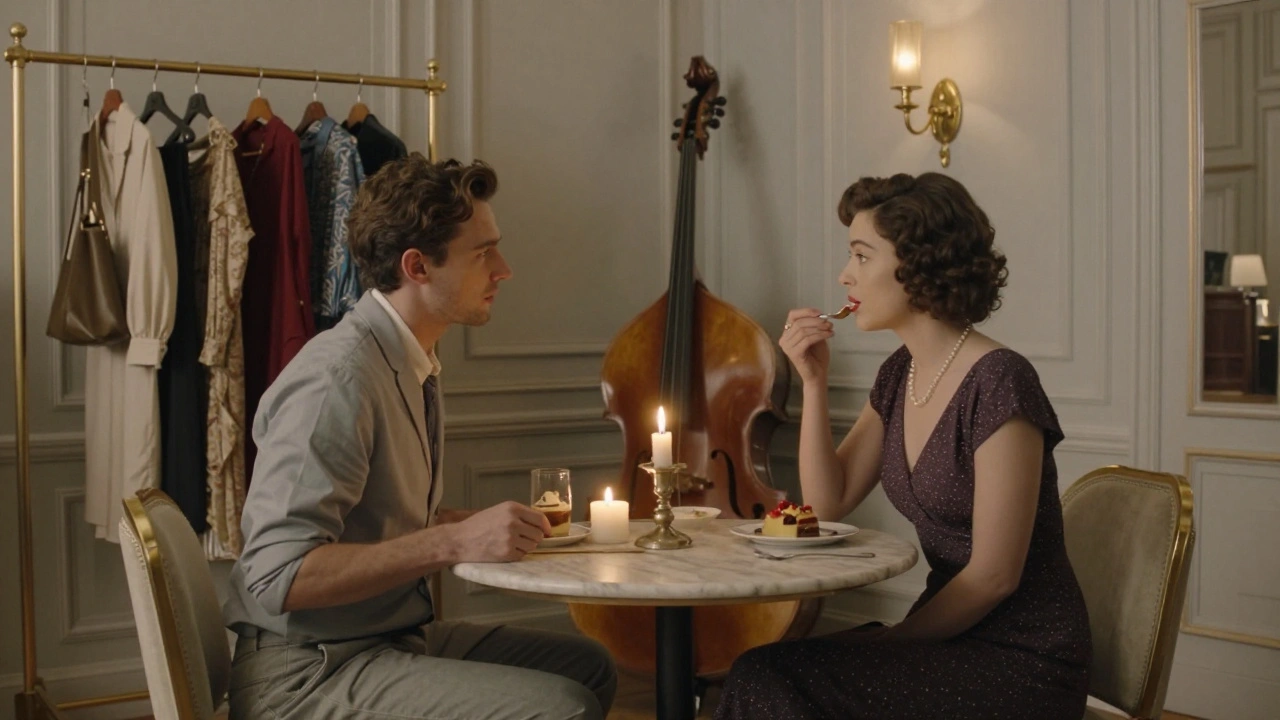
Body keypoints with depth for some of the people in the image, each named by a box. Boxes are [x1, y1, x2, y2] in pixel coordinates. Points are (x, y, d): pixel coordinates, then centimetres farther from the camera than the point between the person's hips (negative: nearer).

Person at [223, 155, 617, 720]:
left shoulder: (414, 365, 8)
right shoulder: (338, 377, -21)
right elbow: (279, 577, -26)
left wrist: (483, 525, 5)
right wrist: (454, 541, -28)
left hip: (393, 636, 10)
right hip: (306, 673, -9)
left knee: (588, 666, 14)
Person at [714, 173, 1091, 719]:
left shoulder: (998, 383, -19)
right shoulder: (900, 374, 7)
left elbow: (994, 575, -19)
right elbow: (827, 505, 7)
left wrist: (894, 638, -12)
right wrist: (814, 382, -1)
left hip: (1024, 665, -7)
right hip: (953, 638, 7)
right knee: (762, 674, -12)